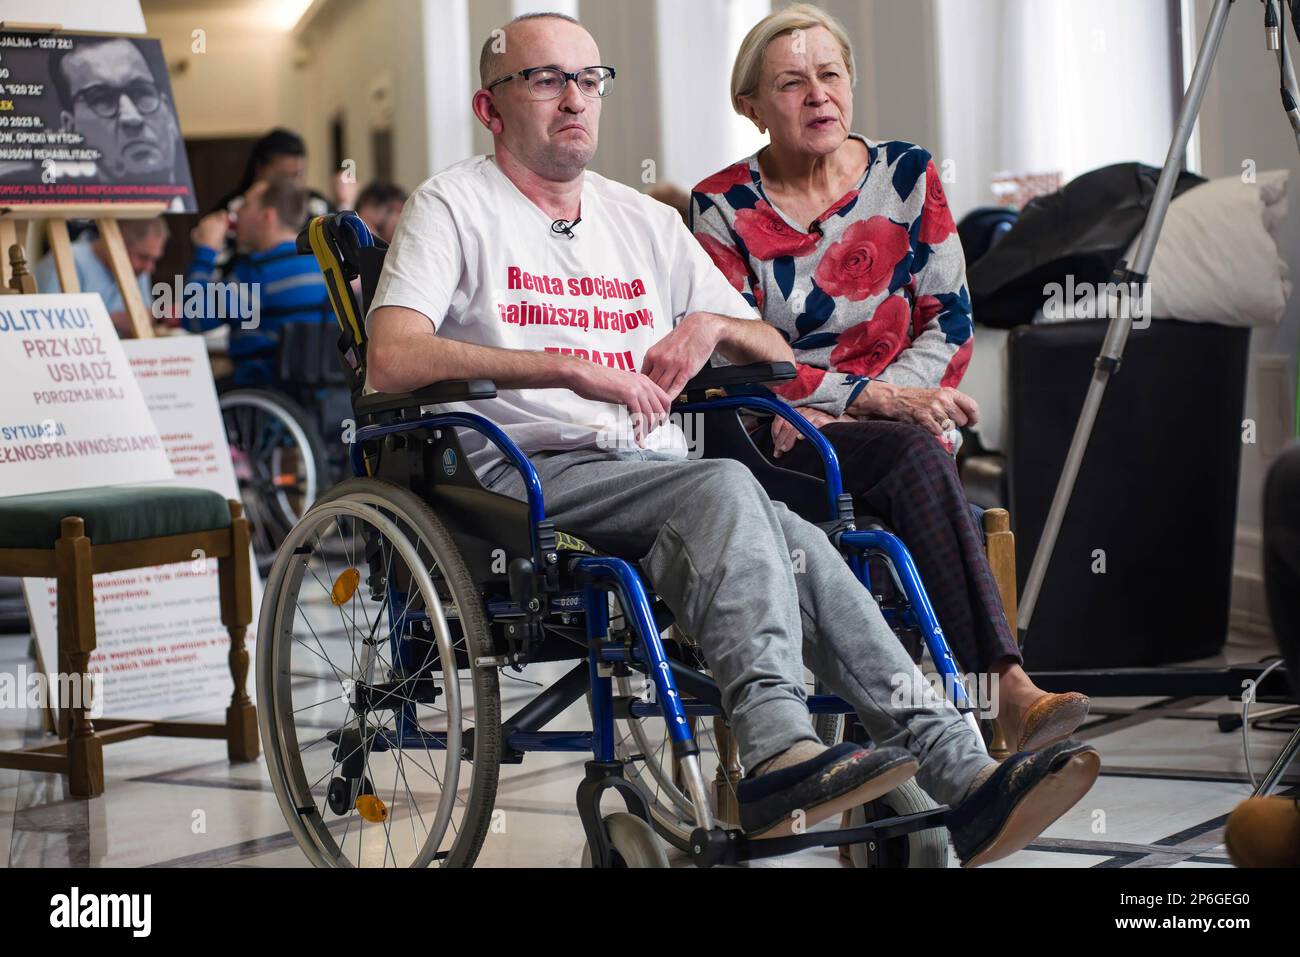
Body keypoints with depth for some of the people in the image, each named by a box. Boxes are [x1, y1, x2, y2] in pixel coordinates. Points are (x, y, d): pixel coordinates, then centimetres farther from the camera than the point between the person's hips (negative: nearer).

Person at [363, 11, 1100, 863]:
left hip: (656, 476, 5)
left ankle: (963, 775, -36)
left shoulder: (646, 221, 25)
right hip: (526, 474, -5)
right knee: (725, 486, -33)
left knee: (796, 547, -25)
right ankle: (782, 751, -46)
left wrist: (714, 324, 3)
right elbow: (393, 360, -12)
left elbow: (773, 354, 28)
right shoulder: (456, 207, 7)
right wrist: (568, 364, -19)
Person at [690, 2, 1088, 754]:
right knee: (915, 456, -33)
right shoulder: (723, 209, 2)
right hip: (783, 443, -2)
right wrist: (874, 399, -17)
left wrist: (838, 410, -10)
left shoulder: (907, 176, 10)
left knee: (918, 451, -34)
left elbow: (949, 320, 5)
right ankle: (1009, 687, -43)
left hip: (904, 419, 2)